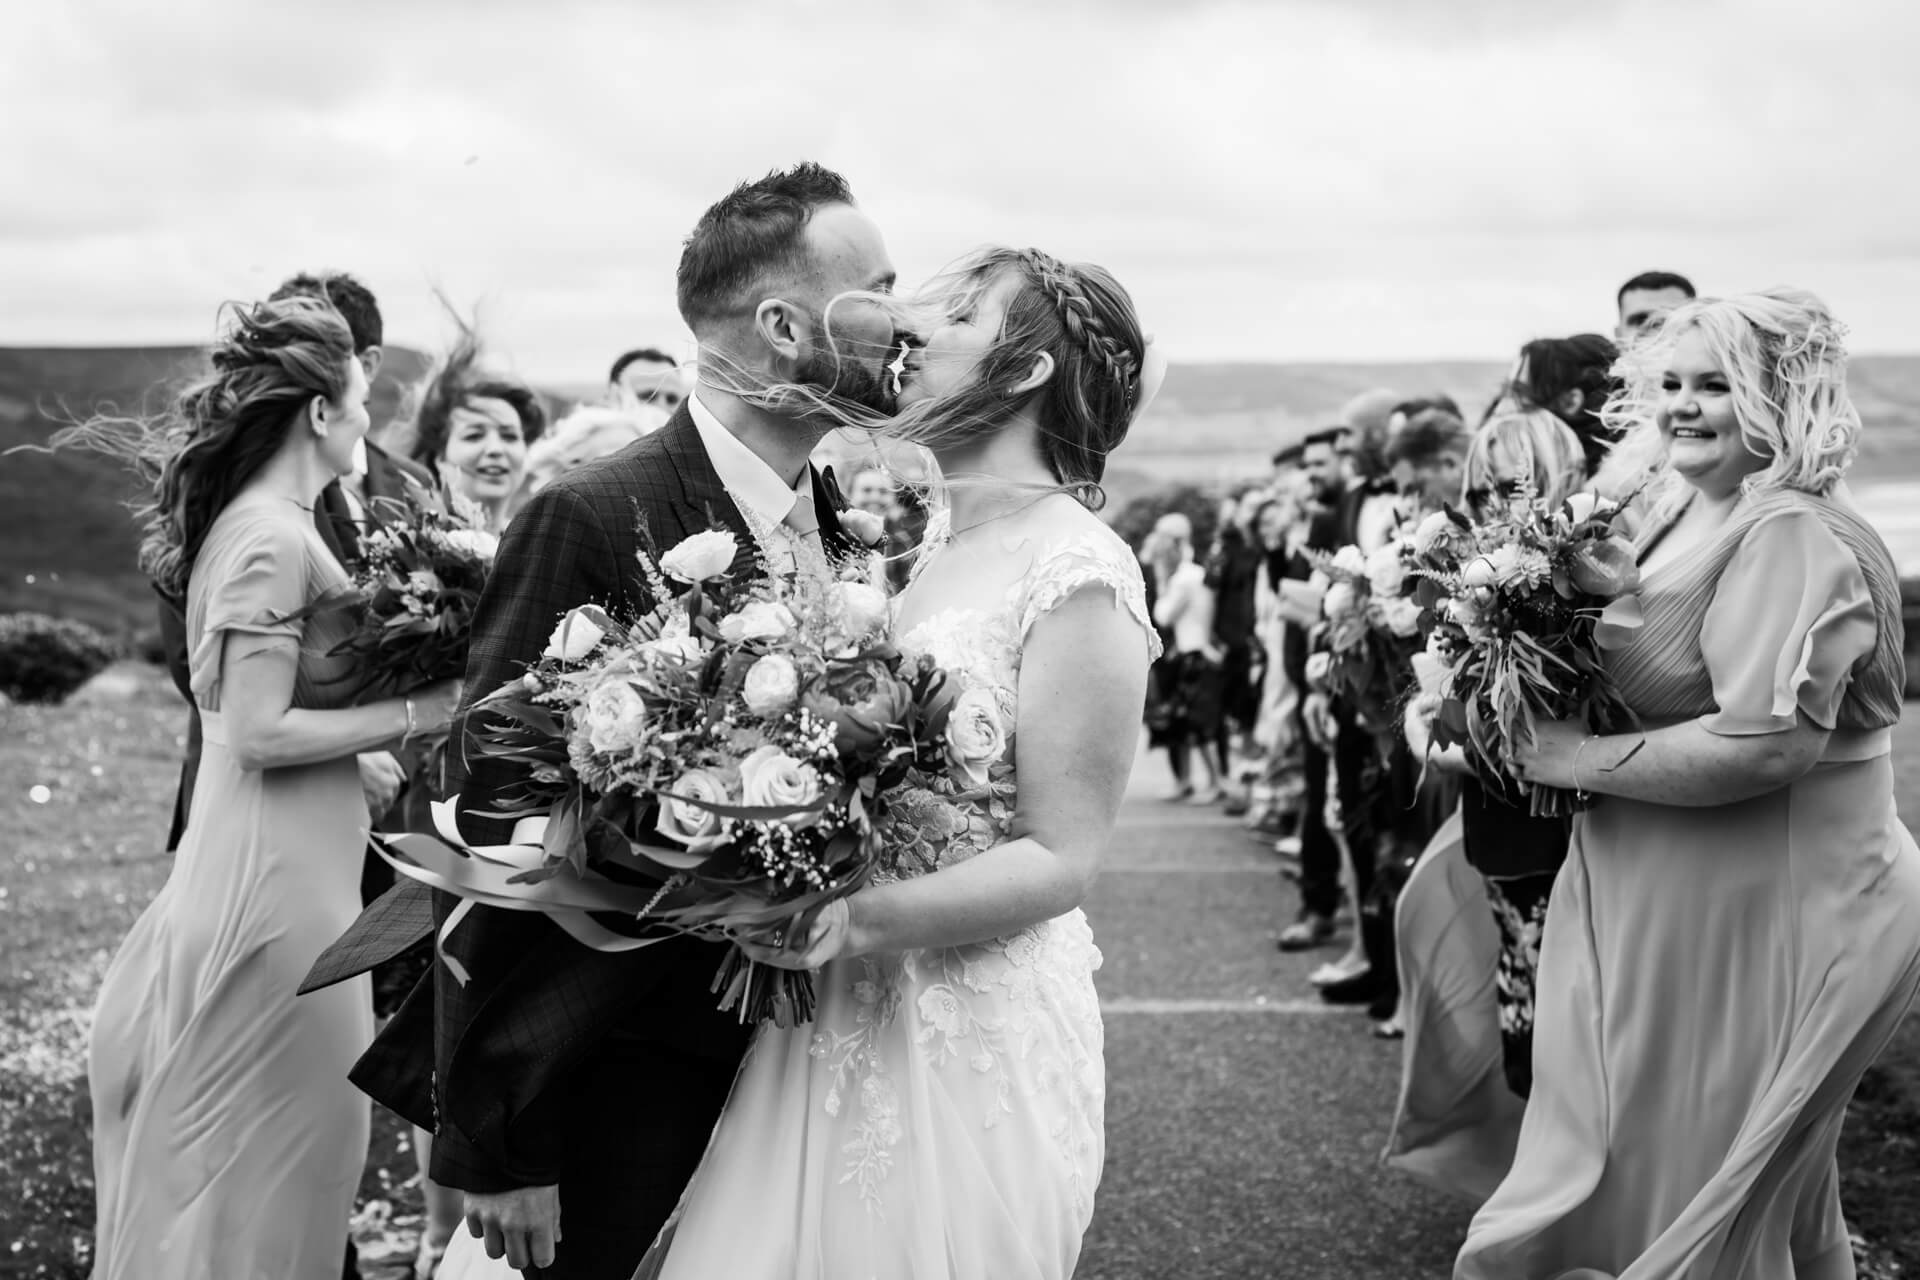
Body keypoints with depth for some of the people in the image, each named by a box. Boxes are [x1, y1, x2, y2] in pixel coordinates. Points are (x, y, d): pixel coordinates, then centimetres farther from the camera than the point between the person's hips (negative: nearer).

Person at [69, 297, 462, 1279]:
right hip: (279, 873, -10)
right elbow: (260, 732, -21)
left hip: (277, 859, 10)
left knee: (214, 1144, 18)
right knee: (271, 1145, 2)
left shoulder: (250, 523, 11)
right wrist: (411, 713, -15)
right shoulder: (273, 541, -18)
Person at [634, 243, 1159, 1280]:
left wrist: (861, 918, -27)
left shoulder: (1078, 573, -14)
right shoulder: (935, 545, 10)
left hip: (972, 1038, -7)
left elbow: (1059, 860, -15)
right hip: (841, 1016, 7)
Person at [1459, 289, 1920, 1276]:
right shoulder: (1684, 512, 8)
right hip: (1666, 904, 9)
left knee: (1713, 1185, 6)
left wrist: (1585, 759, -22)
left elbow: (1769, 742, -30)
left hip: (1770, 921, -9)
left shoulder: (1794, 540, -21)